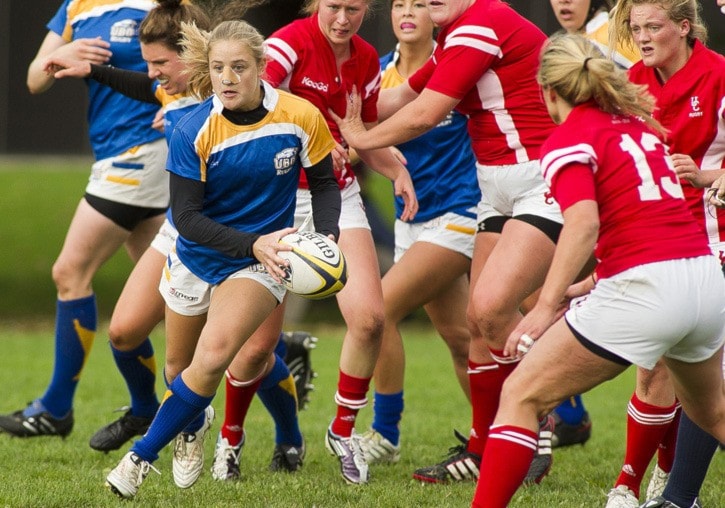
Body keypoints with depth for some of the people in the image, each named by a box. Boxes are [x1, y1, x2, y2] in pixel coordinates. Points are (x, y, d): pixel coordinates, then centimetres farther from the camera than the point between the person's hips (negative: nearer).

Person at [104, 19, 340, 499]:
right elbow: (186, 217, -18)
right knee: (182, 364, 17)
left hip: (258, 261, -1)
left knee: (214, 357, -23)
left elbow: (325, 183, 1)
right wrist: (252, 243, -31)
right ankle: (190, 428, 53)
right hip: (198, 256, 1)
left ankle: (142, 457, -9)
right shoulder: (192, 132, -20)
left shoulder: (301, 117, -16)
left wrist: (327, 235, -18)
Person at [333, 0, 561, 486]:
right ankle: (482, 451, 16)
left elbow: (423, 115, -14)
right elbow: (401, 97, 29)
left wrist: (363, 138, 3)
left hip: (548, 185, -10)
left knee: (492, 305, -22)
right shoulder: (456, 41, 14)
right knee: (481, 318, 7)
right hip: (502, 190, 10)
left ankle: (538, 423, -4)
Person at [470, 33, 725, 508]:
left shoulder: (568, 139, -4)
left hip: (644, 287, -8)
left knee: (521, 395, 0)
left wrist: (547, 305, -24)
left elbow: (584, 221, -21)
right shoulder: (637, 122, 19)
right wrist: (591, 285, 28)